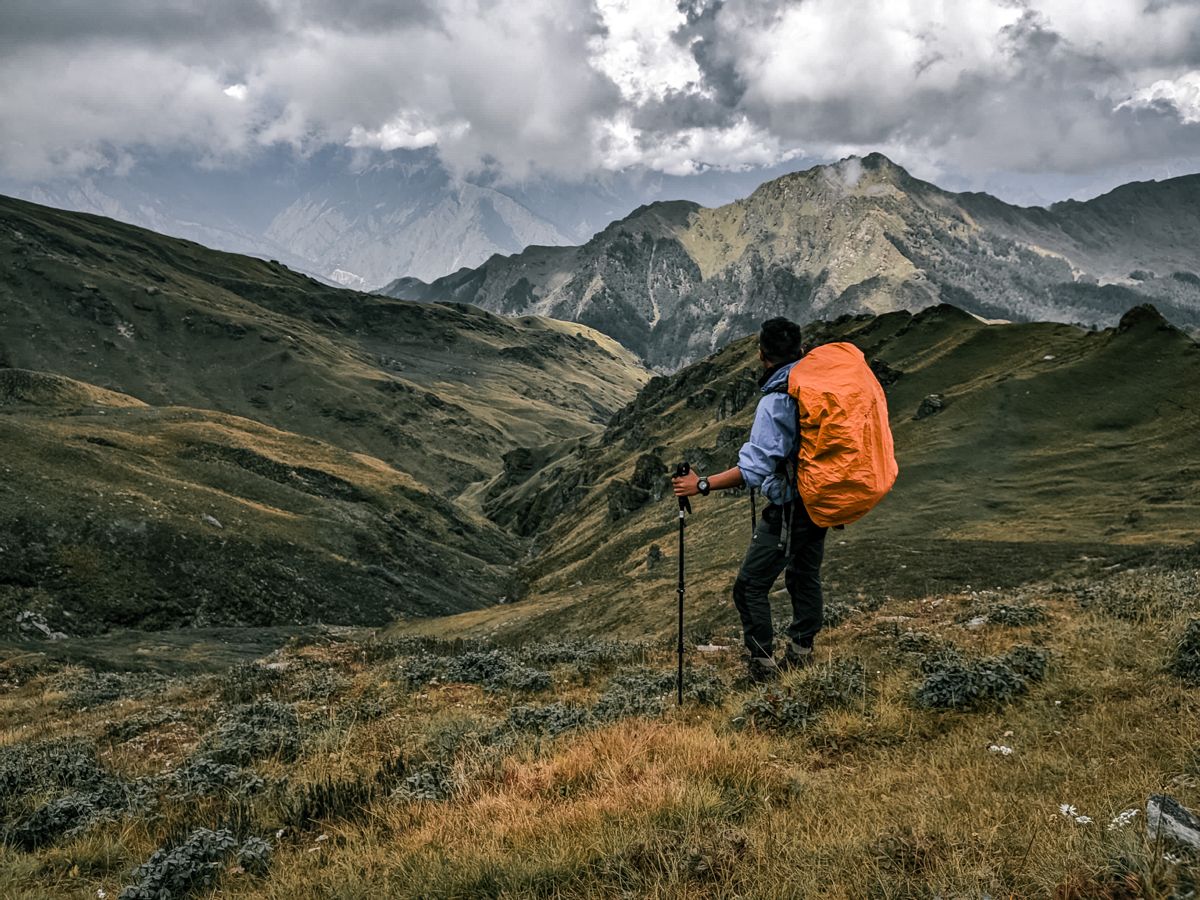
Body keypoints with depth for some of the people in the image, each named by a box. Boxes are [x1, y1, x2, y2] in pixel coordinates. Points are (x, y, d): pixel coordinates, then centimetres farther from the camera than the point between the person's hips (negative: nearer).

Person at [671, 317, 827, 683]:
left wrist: (702, 485, -24)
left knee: (751, 586, 1)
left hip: (788, 509, -9)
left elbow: (754, 469, -28)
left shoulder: (775, 402, -23)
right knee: (805, 575, 21)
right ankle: (800, 653, 33)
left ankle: (763, 666, 4)